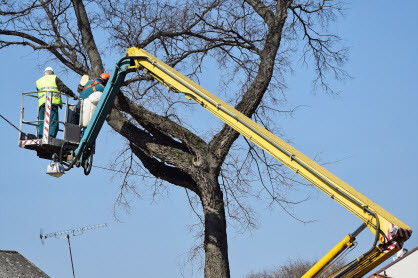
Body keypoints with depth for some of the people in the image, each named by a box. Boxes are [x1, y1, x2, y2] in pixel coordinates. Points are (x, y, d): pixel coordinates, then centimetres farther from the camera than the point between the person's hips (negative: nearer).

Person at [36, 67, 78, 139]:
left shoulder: (38, 81, 28)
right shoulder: (54, 78, 15)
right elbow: (64, 88, 8)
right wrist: (73, 95, 18)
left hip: (41, 103, 4)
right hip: (53, 103, -4)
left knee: (42, 123, 3)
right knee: (53, 122, -10)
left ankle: (40, 138, -8)